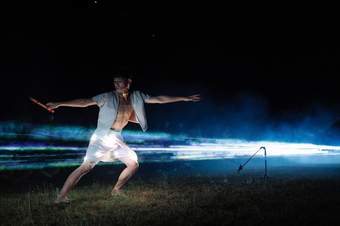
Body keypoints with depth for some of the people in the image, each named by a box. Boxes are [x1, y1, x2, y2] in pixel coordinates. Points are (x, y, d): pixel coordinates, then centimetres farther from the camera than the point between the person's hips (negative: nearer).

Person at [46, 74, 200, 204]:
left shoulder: (136, 97, 4)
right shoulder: (108, 97, -10)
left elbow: (159, 99, 7)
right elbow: (85, 102, -16)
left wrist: (185, 98, 7)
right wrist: (59, 104, -23)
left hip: (117, 138, 6)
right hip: (102, 136, -6)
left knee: (133, 164, 3)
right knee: (87, 166, -17)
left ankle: (116, 191, 20)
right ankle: (61, 197, -15)